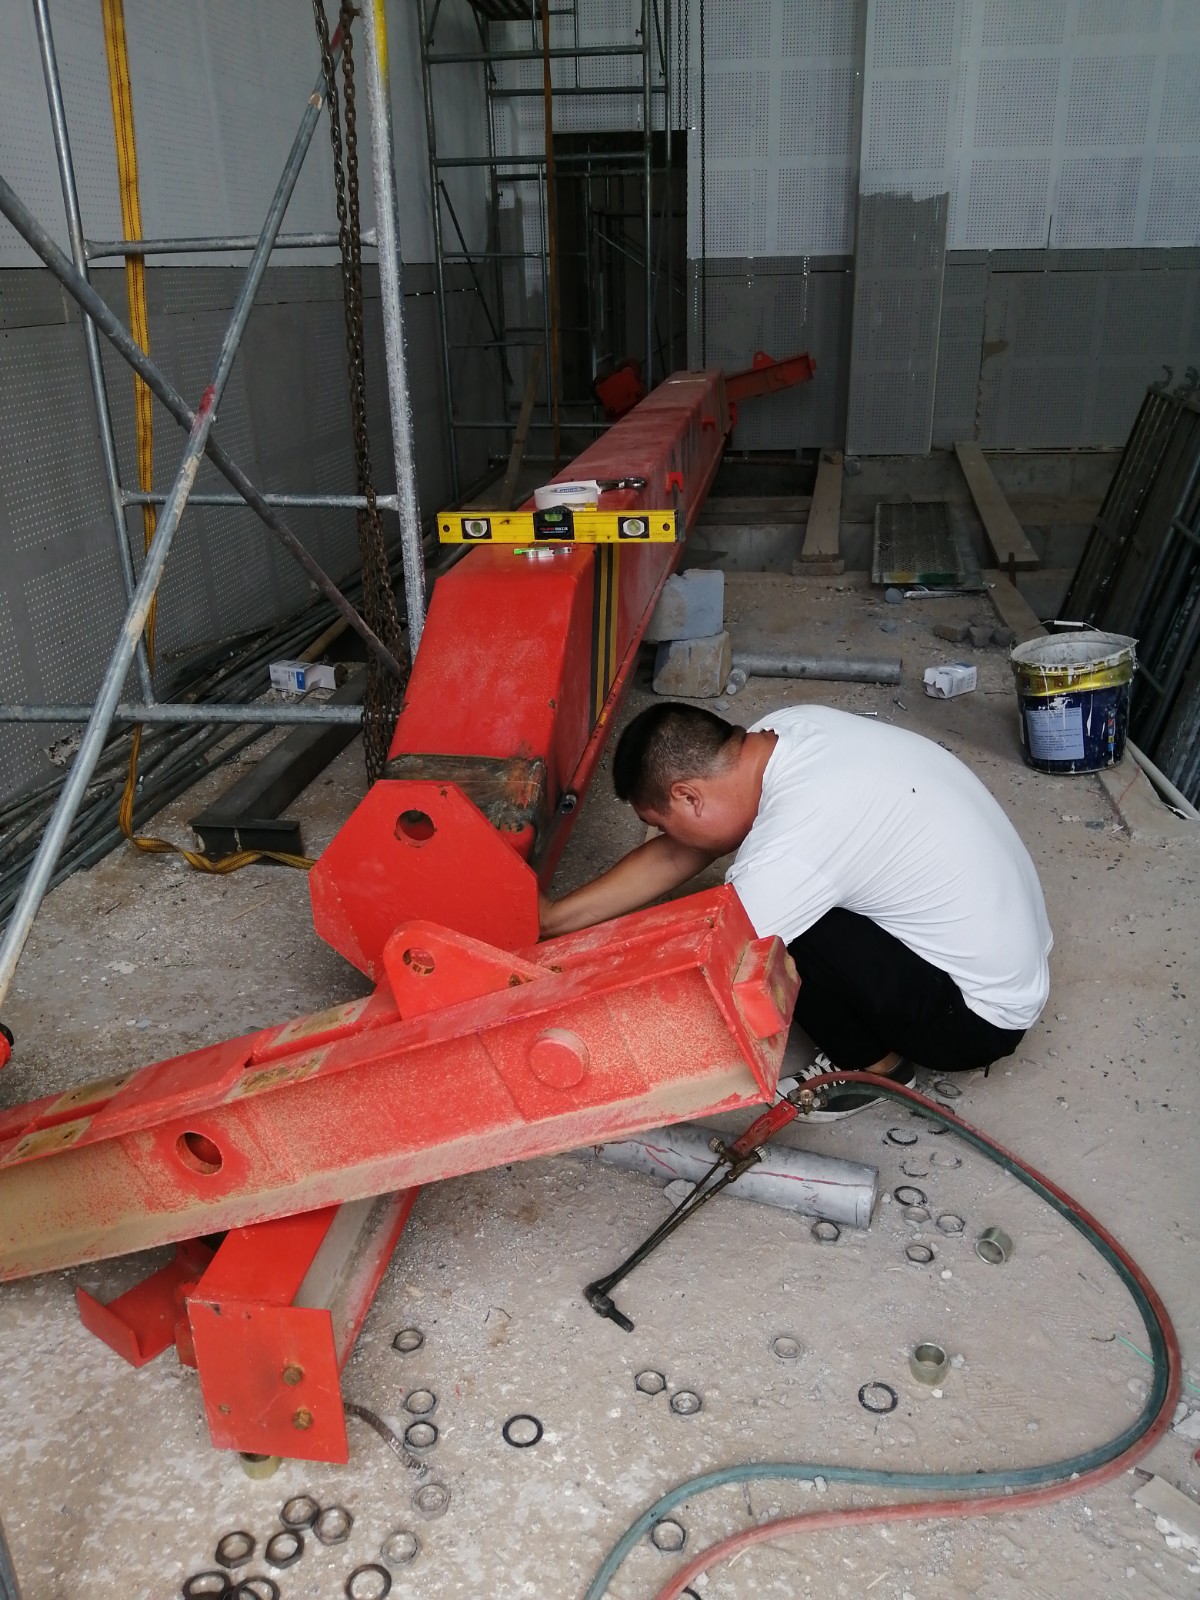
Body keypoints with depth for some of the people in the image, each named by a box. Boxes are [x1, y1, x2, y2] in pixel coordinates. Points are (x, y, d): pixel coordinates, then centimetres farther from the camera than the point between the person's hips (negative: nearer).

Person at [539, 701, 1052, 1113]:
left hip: (979, 1018, -8)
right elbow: (675, 856, 3)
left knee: (777, 932, -21)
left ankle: (871, 1062, 3)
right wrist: (554, 916, 3)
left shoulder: (785, 851, -30)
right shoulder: (786, 732, -7)